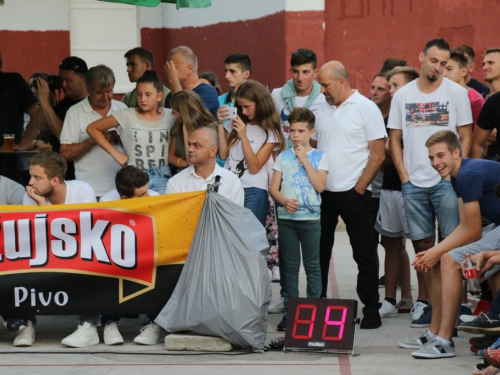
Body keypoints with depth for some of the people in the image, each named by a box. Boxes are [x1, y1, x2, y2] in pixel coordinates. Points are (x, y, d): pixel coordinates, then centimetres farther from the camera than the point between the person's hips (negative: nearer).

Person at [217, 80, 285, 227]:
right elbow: (223, 154, 4)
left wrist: (244, 137, -16)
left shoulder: (269, 132, -2)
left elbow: (254, 168, -9)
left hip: (253, 193, -4)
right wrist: (220, 124, -2)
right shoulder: (235, 124, 11)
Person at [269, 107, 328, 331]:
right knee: (290, 266, 6)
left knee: (312, 264, 0)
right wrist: (284, 201, -14)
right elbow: (273, 188, 6)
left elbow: (320, 186, -11)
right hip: (286, 217, 2)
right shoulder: (283, 156, 8)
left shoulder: (318, 157, 2)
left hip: (310, 217, -2)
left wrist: (304, 159, -11)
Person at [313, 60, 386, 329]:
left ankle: (371, 310, 6)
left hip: (353, 193, -6)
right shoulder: (321, 110, 11)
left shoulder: (366, 108, -6)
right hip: (322, 193, 6)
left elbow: (378, 154, -8)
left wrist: (359, 188, -11)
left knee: (363, 253, 0)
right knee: (319, 251, 9)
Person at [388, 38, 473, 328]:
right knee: (423, 245, 5)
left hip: (446, 181, -3)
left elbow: (466, 137, 1)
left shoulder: (457, 93, 1)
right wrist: (404, 175, 2)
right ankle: (433, 306, 11)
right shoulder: (403, 95, 9)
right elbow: (395, 138, 12)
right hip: (414, 183, 3)